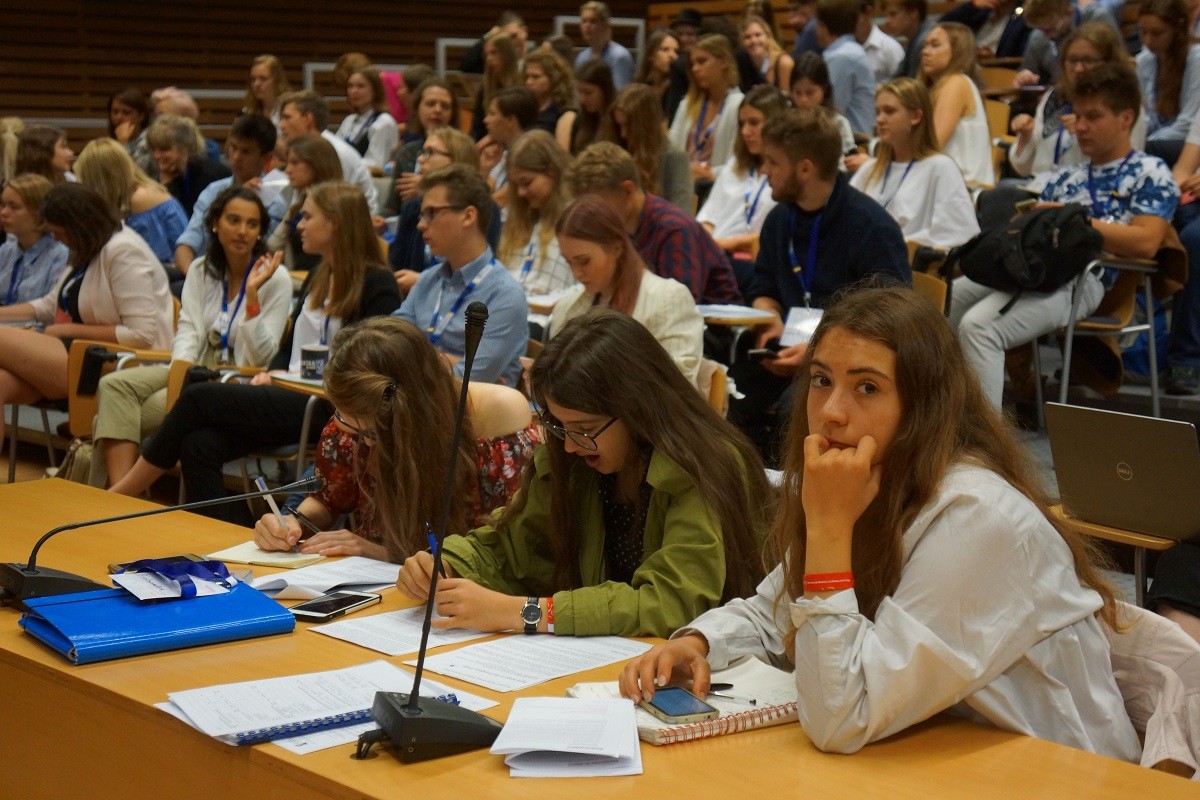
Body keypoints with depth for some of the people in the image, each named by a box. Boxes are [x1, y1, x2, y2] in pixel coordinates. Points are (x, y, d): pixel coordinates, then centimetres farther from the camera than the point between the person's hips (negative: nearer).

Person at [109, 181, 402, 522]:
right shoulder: (316, 279, 23)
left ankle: (121, 493, -4)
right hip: (289, 396, 8)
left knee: (198, 399, -17)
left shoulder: (377, 284, -3)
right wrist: (273, 373, 4)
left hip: (323, 406, -8)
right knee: (198, 444, -19)